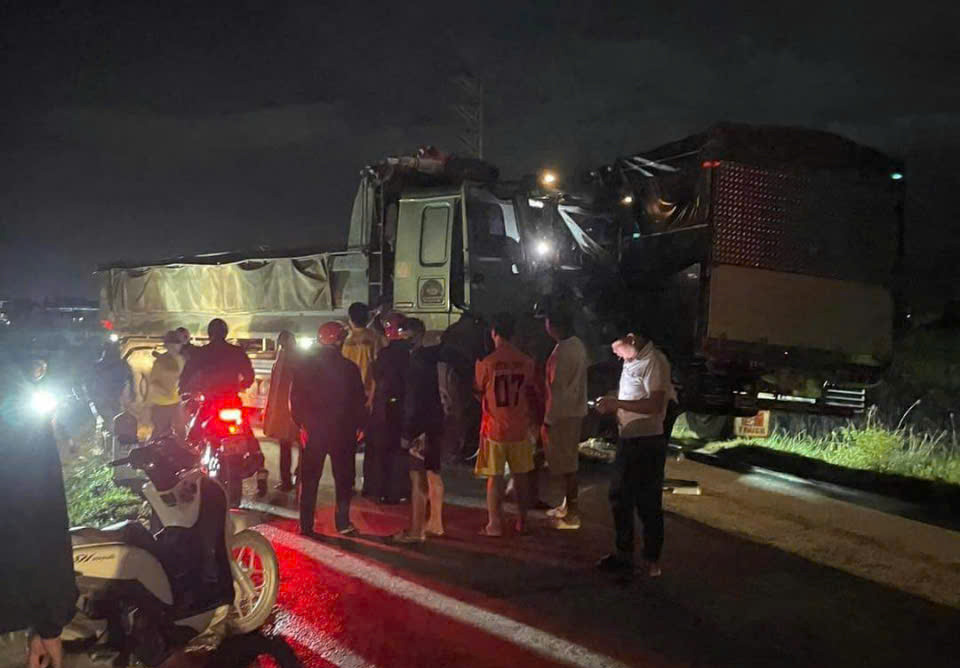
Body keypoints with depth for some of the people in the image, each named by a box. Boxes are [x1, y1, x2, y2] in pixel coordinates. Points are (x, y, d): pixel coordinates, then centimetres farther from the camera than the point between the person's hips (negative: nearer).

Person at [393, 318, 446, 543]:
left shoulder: (417, 361, -16)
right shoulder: (429, 357, 9)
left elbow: (414, 401, -19)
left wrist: (407, 432, -18)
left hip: (421, 427, -9)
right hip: (434, 424, 9)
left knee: (418, 477, -8)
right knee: (433, 475, 16)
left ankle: (416, 530, -6)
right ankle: (435, 523, 26)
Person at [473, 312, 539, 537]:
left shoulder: (486, 363, -12)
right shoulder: (526, 362, -3)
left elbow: (478, 392, 3)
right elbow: (532, 396, 8)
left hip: (494, 428, -3)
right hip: (520, 428, 3)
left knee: (495, 478, 4)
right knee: (521, 476, 13)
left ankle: (495, 524, 8)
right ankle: (522, 522, 21)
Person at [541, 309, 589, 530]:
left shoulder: (562, 351, -22)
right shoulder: (578, 345, 8)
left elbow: (557, 388, -22)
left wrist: (548, 420, -17)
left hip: (563, 414, -9)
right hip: (576, 410, 9)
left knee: (566, 463, -2)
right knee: (569, 459, 19)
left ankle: (572, 514, 3)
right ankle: (568, 505, 30)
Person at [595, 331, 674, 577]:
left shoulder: (654, 362, -18)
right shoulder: (631, 361, 11)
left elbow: (655, 405, -26)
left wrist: (616, 403, -21)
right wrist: (612, 405, 6)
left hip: (647, 443, -10)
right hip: (628, 440, 10)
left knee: (648, 503, 1)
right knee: (620, 497, 18)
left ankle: (652, 560, 14)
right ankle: (624, 553, 32)